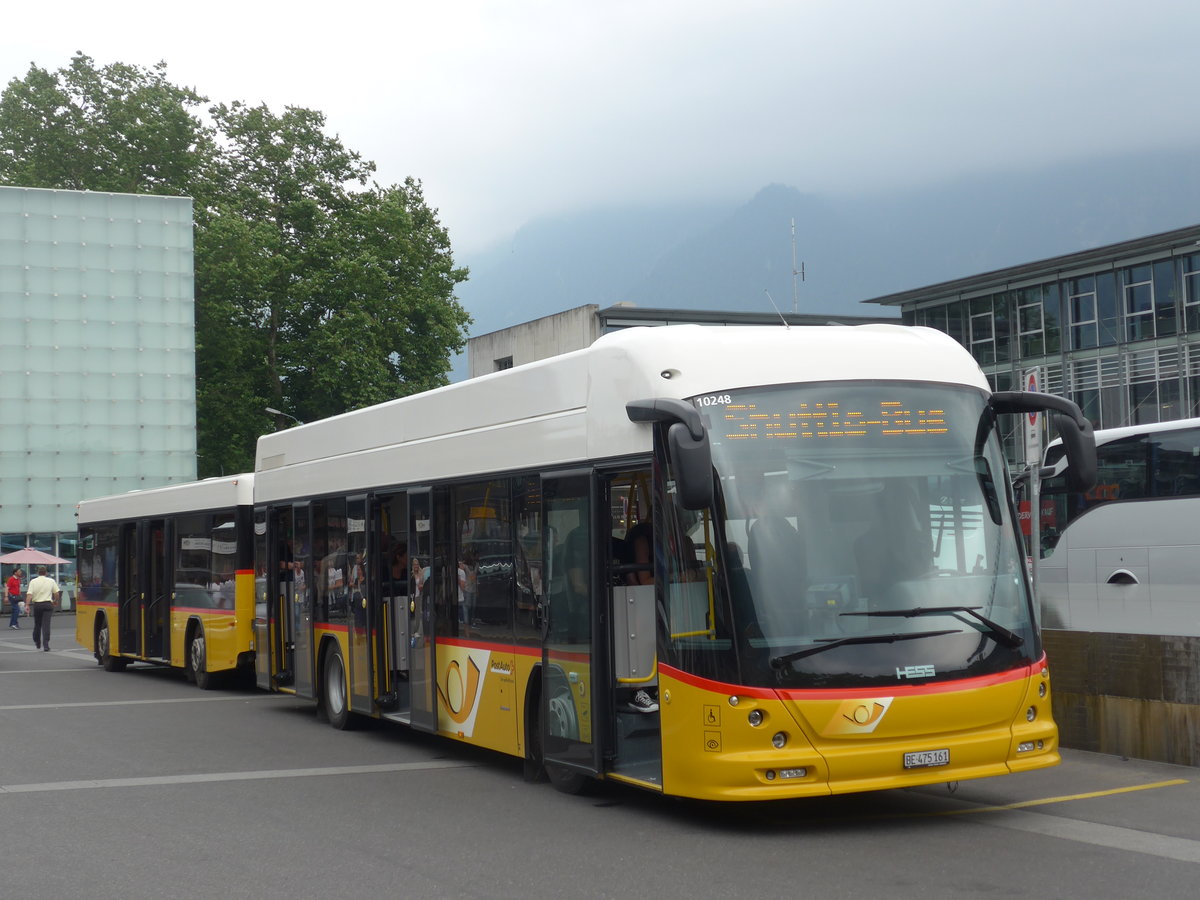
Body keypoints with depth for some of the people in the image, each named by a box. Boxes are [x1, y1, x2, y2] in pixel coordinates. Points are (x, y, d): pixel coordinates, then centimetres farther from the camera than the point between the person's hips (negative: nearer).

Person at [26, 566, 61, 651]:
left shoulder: (33, 582, 1)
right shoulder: (51, 581, 2)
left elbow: (29, 594, -9)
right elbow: (57, 593, 3)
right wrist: (55, 600, 22)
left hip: (37, 605, 1)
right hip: (48, 604, -1)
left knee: (37, 625, 16)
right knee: (46, 625, -5)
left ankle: (37, 643, 28)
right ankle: (45, 645, -14)